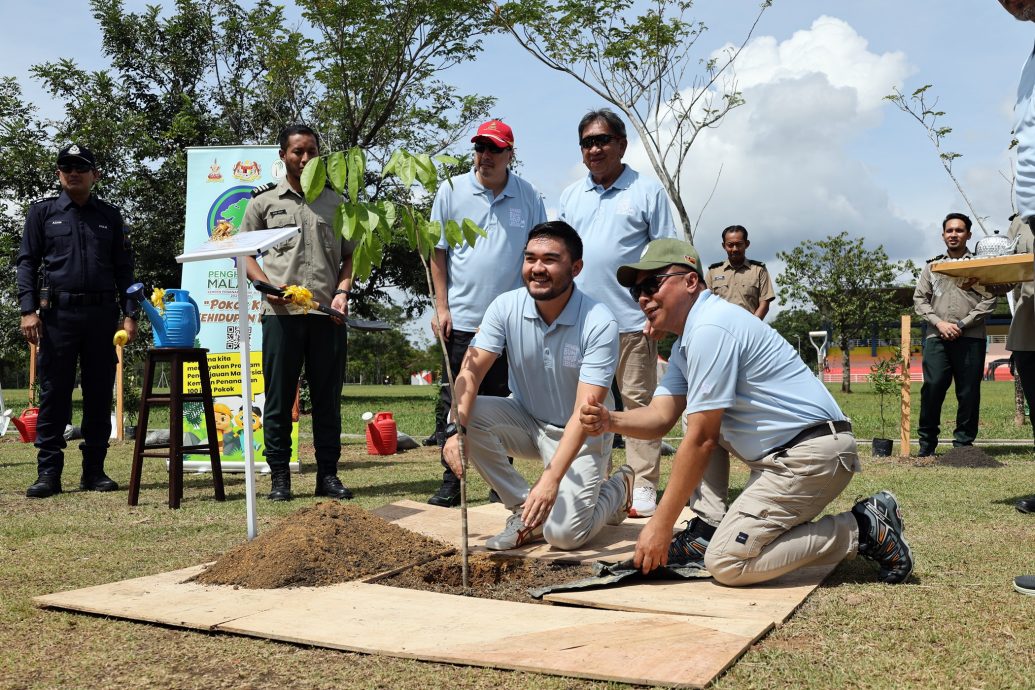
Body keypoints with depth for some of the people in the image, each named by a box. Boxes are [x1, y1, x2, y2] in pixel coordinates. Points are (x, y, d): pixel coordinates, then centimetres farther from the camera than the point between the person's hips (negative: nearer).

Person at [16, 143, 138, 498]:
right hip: (58, 313, -1)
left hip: (102, 314, 2)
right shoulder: (42, 212, 9)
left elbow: (123, 268, 12)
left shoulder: (110, 215, 13)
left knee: (99, 394, 4)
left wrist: (129, 314, 3)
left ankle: (94, 470, 12)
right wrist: (28, 310, -6)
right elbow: (27, 262, 5)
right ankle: (48, 472, 5)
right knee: (53, 393, 0)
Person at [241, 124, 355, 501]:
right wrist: (266, 285, -7)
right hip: (280, 312, -1)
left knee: (328, 396, 5)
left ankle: (328, 474, 13)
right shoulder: (264, 201, 9)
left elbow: (350, 255, 14)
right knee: (279, 396, 2)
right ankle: (279, 476, 9)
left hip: (327, 313, 1)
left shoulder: (336, 202, 13)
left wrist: (342, 292, -3)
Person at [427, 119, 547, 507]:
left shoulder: (529, 198, 4)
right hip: (461, 319, 0)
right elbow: (437, 251, 4)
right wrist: (441, 307, -2)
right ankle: (451, 483, 11)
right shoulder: (452, 191, 3)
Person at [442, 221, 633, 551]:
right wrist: (457, 429, -35)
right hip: (525, 420, 4)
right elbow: (472, 371, -16)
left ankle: (619, 488, 13)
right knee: (472, 414, -25)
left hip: (581, 435, -4)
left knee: (563, 533, -21)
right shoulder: (506, 307, -12)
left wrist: (552, 478, -39)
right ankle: (525, 510, -6)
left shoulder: (599, 324, -24)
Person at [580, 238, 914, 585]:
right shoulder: (685, 344, 15)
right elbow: (661, 416, 5)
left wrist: (661, 525, -15)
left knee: (725, 561, -13)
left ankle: (863, 531, -5)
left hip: (813, 454, -10)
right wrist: (611, 421, -16)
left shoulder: (709, 328, -19)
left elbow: (700, 440, -19)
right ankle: (711, 530, 9)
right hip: (782, 456, 10)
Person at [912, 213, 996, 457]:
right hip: (937, 338, 1)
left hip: (971, 338, -1)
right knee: (932, 387, -9)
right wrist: (940, 323, -5)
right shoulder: (932, 266, 16)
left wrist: (962, 324, -9)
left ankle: (963, 444, 8)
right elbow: (919, 299, 11)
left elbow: (989, 300, 1)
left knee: (969, 393, -1)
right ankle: (927, 443, 0)